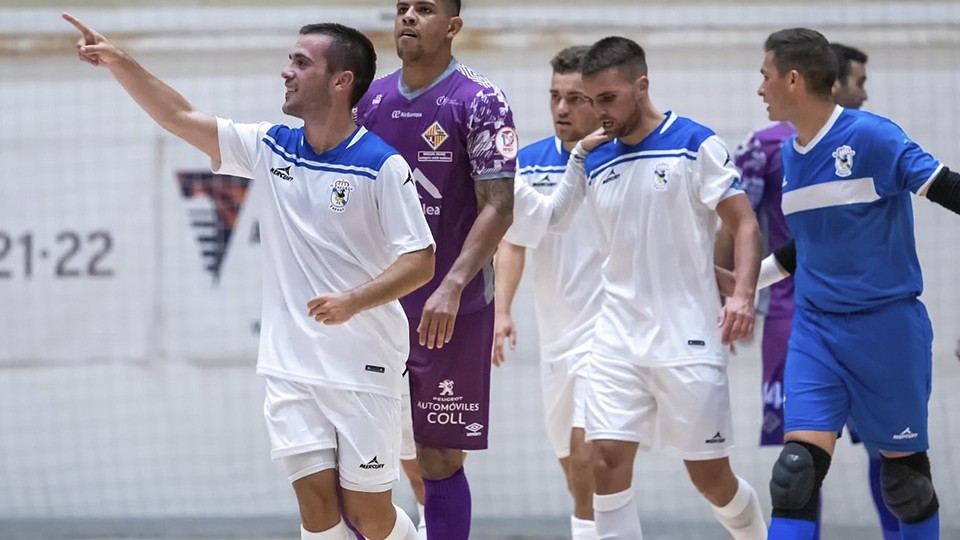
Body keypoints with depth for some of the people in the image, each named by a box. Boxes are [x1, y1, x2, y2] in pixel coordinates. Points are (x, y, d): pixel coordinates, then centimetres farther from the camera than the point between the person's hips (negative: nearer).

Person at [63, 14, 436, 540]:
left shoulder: (382, 165, -10)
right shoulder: (271, 149, 6)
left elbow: (420, 260, -12)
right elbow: (180, 118, 10)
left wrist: (354, 302, -26)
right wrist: (119, 63, 1)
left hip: (363, 369, -4)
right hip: (290, 367, 4)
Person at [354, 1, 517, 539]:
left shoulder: (479, 102, -8)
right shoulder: (371, 101, 9)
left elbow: (499, 206, -12)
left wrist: (452, 287, -22)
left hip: (452, 313, -5)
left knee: (440, 459, 0)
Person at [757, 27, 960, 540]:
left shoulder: (872, 136, -14)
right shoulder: (789, 153, 8)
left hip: (886, 325, -5)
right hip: (816, 330, 5)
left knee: (904, 471, 7)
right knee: (797, 471, -11)